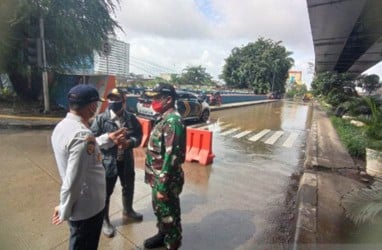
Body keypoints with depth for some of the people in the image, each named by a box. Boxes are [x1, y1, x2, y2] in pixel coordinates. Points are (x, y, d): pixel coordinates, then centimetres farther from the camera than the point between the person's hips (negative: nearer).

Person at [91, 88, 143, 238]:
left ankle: (127, 212, 50)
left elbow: (138, 136, -3)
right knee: (106, 193, 13)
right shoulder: (101, 119, -11)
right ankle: (105, 220, 38)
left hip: (127, 161, 4)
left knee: (128, 188, 23)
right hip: (108, 161, -3)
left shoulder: (131, 118, -4)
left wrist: (129, 142, -24)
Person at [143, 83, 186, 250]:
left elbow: (171, 156, -27)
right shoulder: (165, 118, 8)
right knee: (159, 209, 26)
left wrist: (163, 186, -23)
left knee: (169, 214, 11)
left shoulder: (173, 121, -23)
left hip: (166, 180, -9)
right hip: (158, 177, 9)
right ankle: (162, 235, 49)